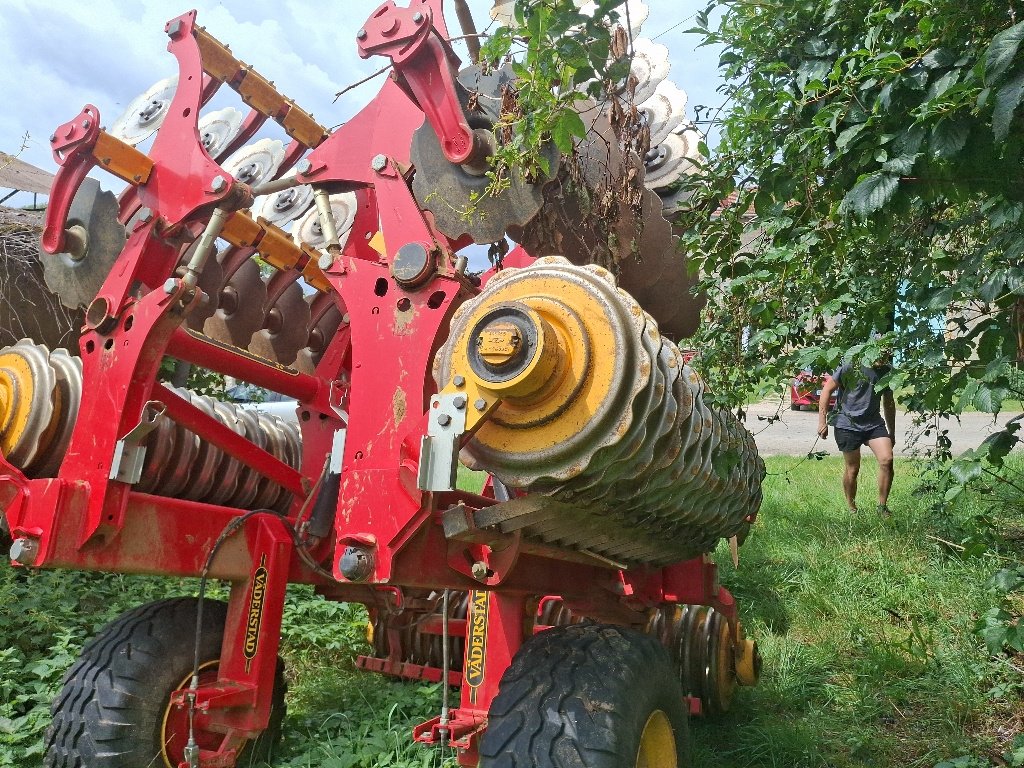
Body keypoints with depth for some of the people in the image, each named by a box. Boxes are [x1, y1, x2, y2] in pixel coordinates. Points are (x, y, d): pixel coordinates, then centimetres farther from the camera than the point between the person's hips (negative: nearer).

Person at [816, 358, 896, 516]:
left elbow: (888, 403, 18)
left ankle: (882, 507, 1)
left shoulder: (886, 371, 5)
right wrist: (822, 422, -12)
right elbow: (827, 390, -8)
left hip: (874, 423, 4)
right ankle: (852, 509, 23)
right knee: (852, 469, 4)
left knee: (887, 460, -14)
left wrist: (892, 433, 22)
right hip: (848, 424, -4)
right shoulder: (851, 366, -11)